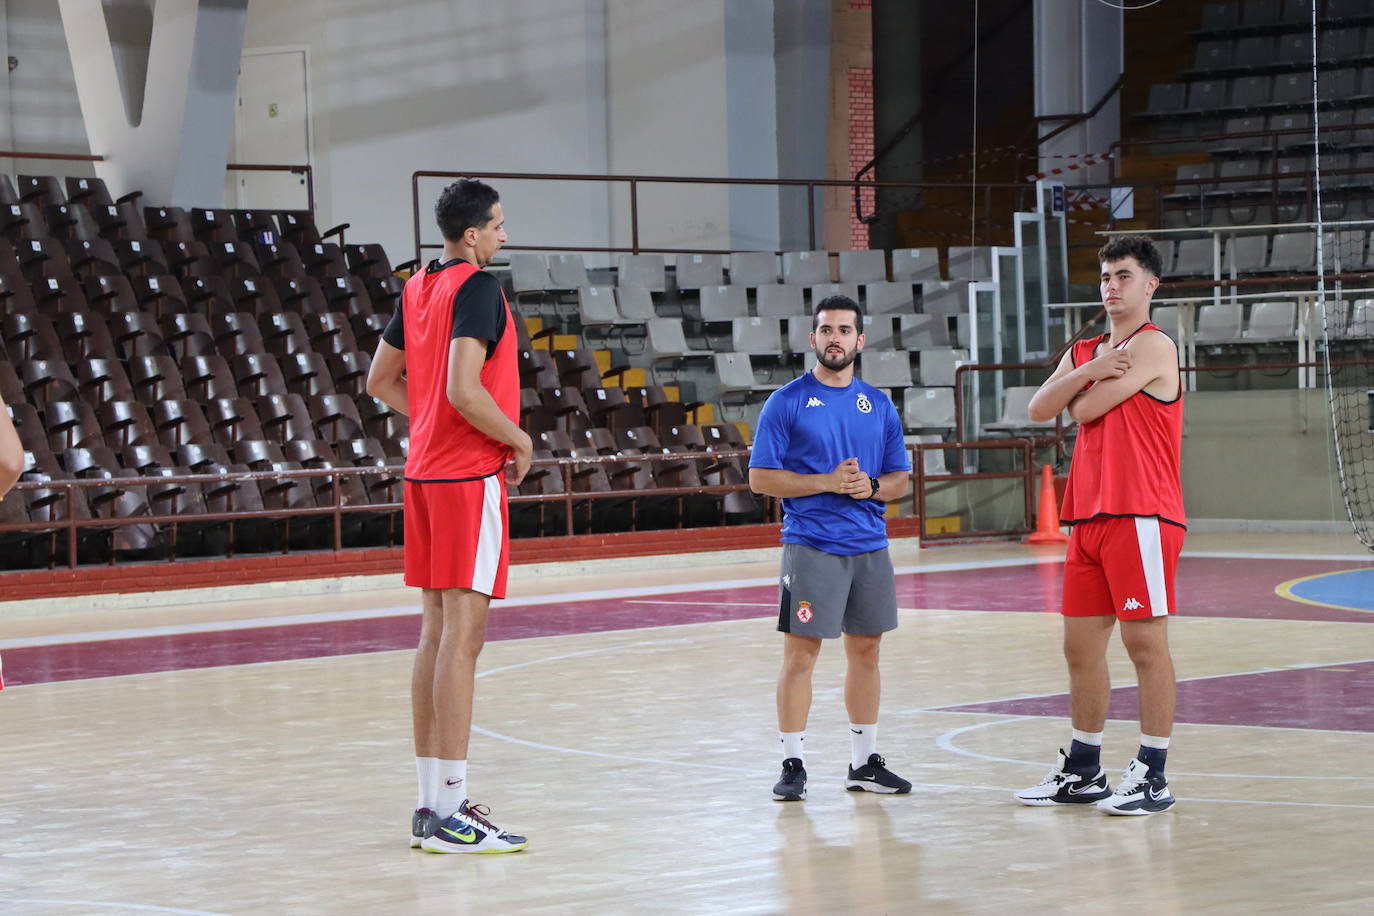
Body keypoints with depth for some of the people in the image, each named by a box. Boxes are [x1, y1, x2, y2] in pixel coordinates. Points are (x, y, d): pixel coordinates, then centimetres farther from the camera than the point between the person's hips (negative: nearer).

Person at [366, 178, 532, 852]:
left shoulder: (417, 288, 13)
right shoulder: (478, 288, -14)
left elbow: (380, 381, 20)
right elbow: (463, 389, -24)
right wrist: (519, 440, -10)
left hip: (425, 473, 9)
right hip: (470, 475, -9)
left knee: (436, 632, 11)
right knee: (463, 635, -8)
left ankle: (432, 803, 14)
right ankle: (452, 814, -8)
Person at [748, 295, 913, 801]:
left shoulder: (879, 405, 11)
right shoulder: (787, 402, -3)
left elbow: (900, 478, 15)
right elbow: (761, 478, -6)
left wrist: (871, 487, -8)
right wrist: (826, 482, -16)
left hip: (870, 546, 5)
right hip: (810, 546, -5)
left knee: (866, 650, 9)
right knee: (800, 654, -5)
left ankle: (865, 762, 18)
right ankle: (793, 764, 0)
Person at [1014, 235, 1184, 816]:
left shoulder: (1152, 346, -6)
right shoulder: (1083, 352, 19)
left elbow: (1086, 410, -12)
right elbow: (1040, 408, 5)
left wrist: (1078, 390, 10)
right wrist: (1090, 371, -8)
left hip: (1141, 518, -8)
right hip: (1089, 518, 8)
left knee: (1145, 642, -6)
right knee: (1080, 644, 10)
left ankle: (1153, 776, -2)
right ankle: (1083, 771, 19)